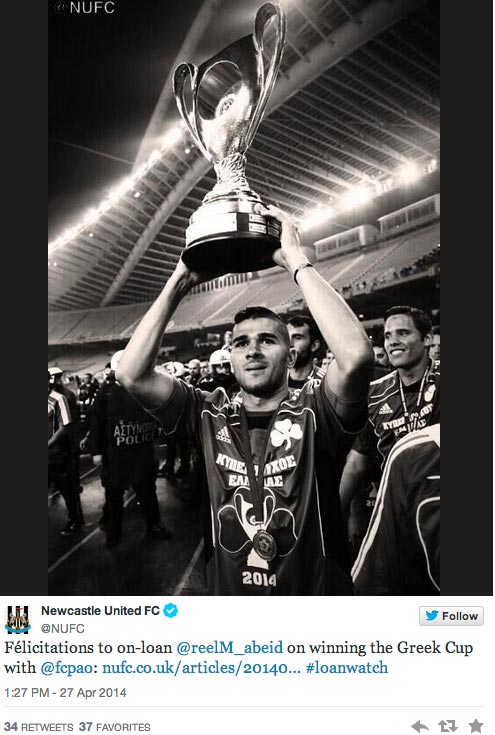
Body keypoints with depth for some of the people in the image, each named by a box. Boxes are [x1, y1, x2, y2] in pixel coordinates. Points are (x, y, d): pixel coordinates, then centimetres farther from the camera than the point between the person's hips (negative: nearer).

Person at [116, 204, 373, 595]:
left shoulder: (314, 413, -15)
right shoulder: (211, 415, -7)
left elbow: (356, 355, -36)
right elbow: (133, 374, -16)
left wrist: (296, 259, -29)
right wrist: (180, 282, -18)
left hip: (316, 591, -2)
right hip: (229, 590, 3)